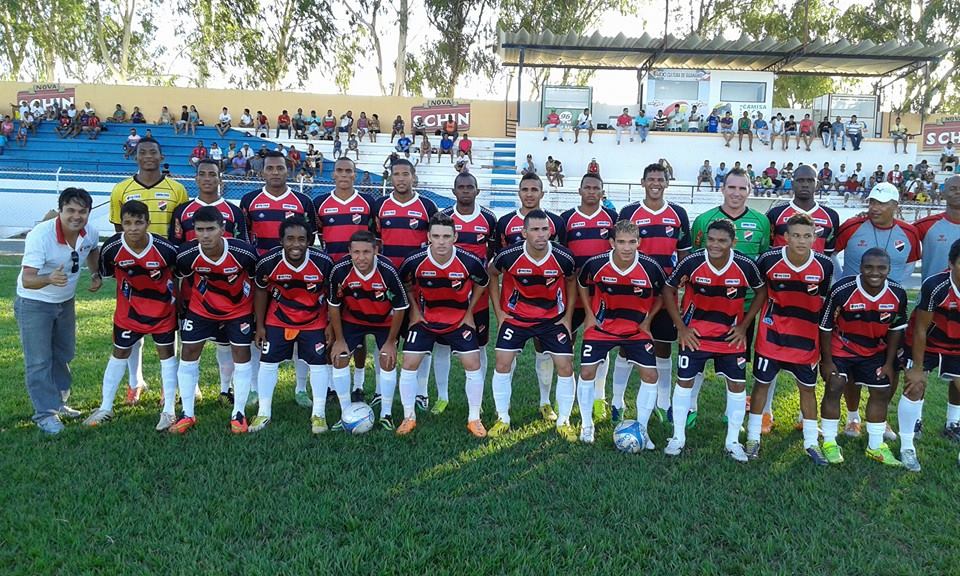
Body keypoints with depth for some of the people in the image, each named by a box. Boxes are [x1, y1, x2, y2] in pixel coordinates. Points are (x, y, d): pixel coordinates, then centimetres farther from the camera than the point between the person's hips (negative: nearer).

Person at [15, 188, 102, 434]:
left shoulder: (90, 231, -12)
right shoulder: (40, 235, -30)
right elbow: (27, 280, -34)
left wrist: (96, 274, -1)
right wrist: (49, 279, -54)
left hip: (66, 301, 7)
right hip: (34, 303, -6)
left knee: (63, 355, 18)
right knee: (39, 362, -5)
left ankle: (58, 403, 35)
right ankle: (45, 414, 7)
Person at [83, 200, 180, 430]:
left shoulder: (166, 249, -26)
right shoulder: (112, 248, -21)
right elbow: (105, 274, -1)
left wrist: (175, 295, -1)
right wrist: (126, 286, 3)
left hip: (163, 306, -2)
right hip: (129, 307, 2)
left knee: (166, 352, 3)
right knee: (120, 353, 13)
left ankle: (168, 411, 13)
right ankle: (105, 408, 29)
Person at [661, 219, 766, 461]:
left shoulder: (746, 266, -15)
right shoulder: (691, 262, -18)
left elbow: (761, 292, 4)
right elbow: (668, 290, -5)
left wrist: (744, 326, -2)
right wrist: (681, 327, -8)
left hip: (731, 335, 1)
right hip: (695, 334, -1)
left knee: (737, 384, 5)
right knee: (684, 381, 3)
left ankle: (732, 441, 22)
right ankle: (678, 438, 19)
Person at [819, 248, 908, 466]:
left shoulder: (897, 293, -16)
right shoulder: (842, 290, -29)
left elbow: (896, 329, 0)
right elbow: (826, 327, -18)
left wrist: (889, 363, 1)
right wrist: (827, 361, -15)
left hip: (874, 351, 4)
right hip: (840, 348, -4)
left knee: (882, 392, 7)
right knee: (834, 388, -12)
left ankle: (875, 446, 23)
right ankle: (829, 443, 4)